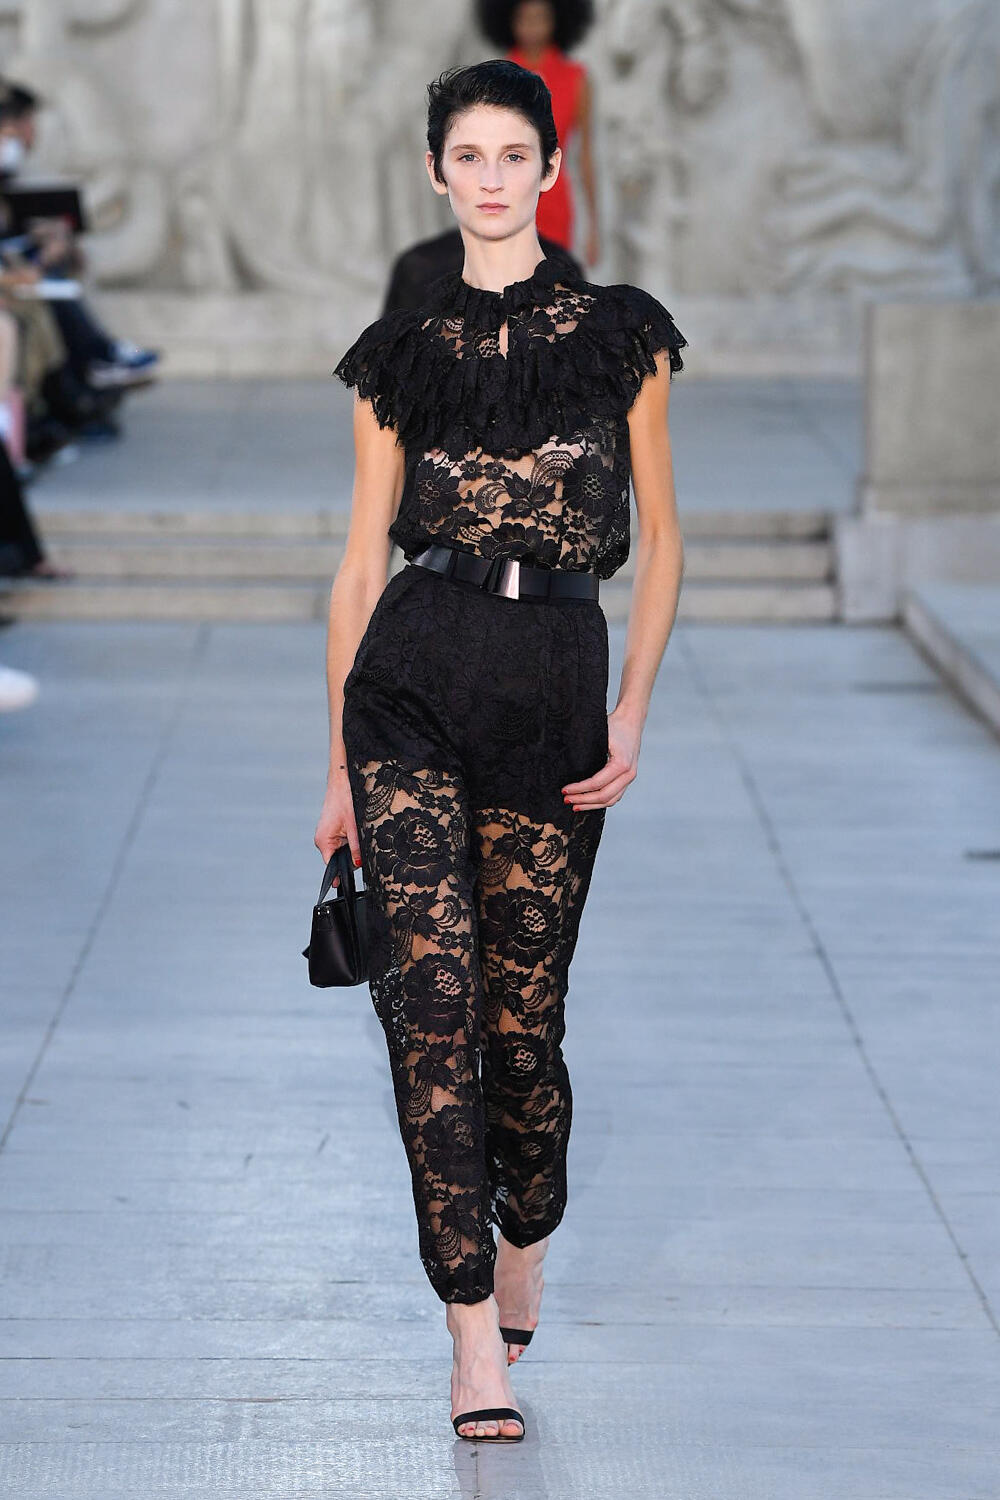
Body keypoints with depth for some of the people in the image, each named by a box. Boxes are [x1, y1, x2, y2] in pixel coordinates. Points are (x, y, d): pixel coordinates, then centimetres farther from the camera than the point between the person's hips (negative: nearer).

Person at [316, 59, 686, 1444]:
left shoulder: (622, 333, 6)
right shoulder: (401, 352, 8)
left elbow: (660, 542, 7)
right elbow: (362, 562, 10)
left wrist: (633, 710, -4)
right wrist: (339, 760, 8)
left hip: (558, 680, 0)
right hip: (413, 680, 0)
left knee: (522, 1006, 5)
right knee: (431, 994, -10)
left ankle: (524, 1241, 35)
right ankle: (478, 1335, -7)